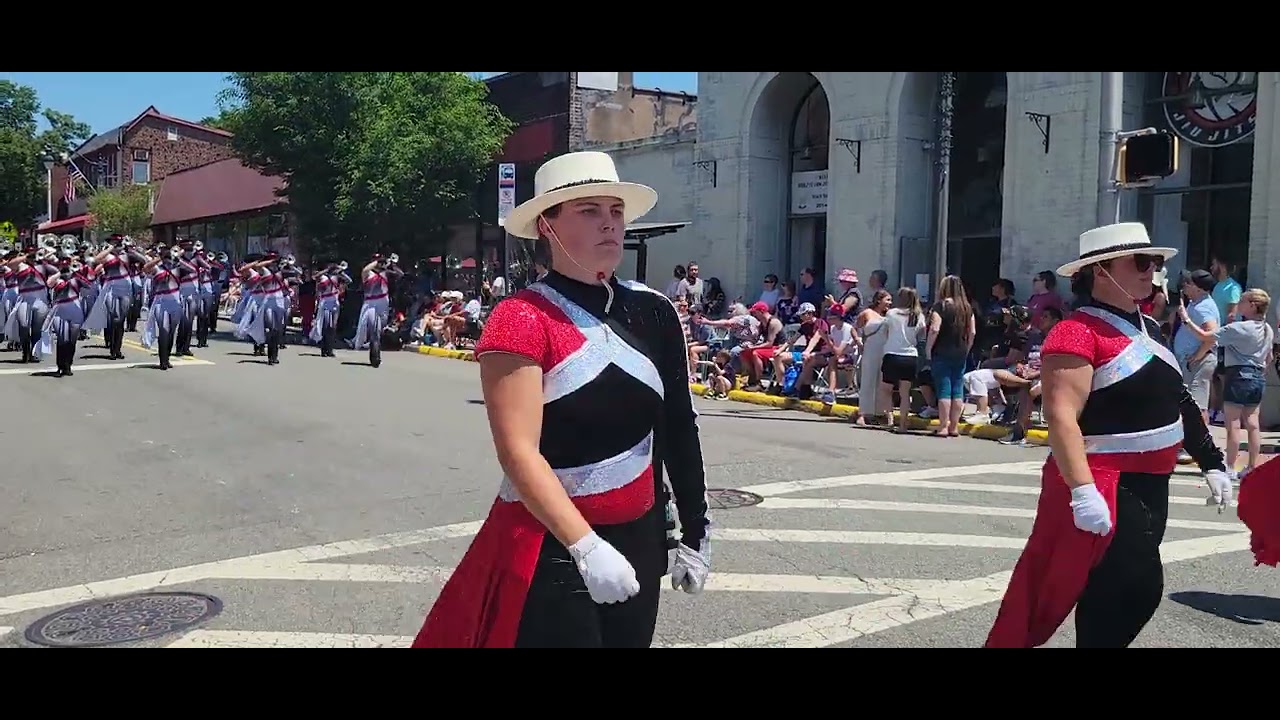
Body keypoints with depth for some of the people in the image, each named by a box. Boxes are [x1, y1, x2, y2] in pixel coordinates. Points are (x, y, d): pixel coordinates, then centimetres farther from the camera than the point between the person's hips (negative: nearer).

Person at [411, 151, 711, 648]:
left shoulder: (653, 312, 3)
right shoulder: (522, 318, -13)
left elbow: (679, 429, 9)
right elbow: (519, 453, -19)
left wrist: (694, 533, 10)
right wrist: (586, 546, -25)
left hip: (640, 540, 6)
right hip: (550, 548, -5)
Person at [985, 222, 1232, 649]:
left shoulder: (1147, 328, 12)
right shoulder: (1077, 332, -16)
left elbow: (1175, 401, 20)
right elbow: (1061, 417, -24)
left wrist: (1211, 462, 17)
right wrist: (1082, 491, -32)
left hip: (1150, 485, 9)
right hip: (1103, 487, -9)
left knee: (1121, 591, 14)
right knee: (1137, 589, -9)